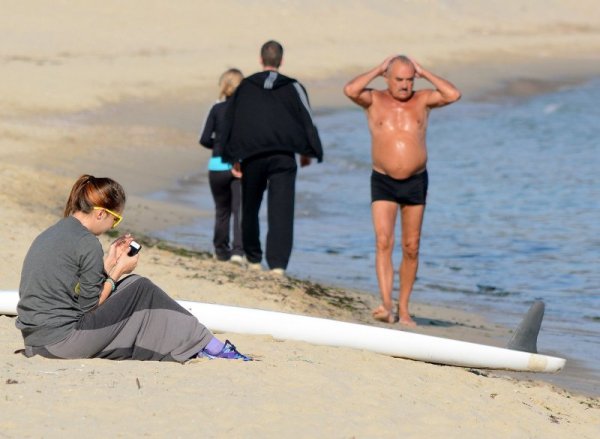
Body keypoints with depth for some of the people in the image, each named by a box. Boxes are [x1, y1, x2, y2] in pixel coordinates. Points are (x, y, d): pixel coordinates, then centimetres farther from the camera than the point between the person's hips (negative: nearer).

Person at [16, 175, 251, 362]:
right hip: (62, 339, -9)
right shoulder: (87, 244, -15)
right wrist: (118, 270, 1)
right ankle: (209, 347, 14)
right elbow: (89, 303, -12)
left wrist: (108, 261, 14)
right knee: (141, 290, 4)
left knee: (132, 286, 18)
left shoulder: (52, 234, 13)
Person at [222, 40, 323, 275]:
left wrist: (233, 157, 13)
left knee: (250, 208, 17)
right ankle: (278, 264, -17)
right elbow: (307, 120, 2)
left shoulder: (244, 88, 9)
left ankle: (253, 258, 26)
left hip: (251, 156, 1)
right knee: (281, 211, -6)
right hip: (283, 156, -1)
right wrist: (308, 152, 13)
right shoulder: (293, 88, 5)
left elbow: (230, 122, 9)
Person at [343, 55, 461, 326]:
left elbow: (453, 95, -12)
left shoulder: (422, 100, 3)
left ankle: (403, 308, 16)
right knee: (383, 242, -16)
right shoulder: (375, 100, -1)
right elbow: (350, 90, -20)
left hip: (416, 182, 2)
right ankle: (386, 304, -23)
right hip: (383, 182, -2)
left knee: (411, 248, 6)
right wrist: (378, 70, -10)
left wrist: (424, 73, -6)